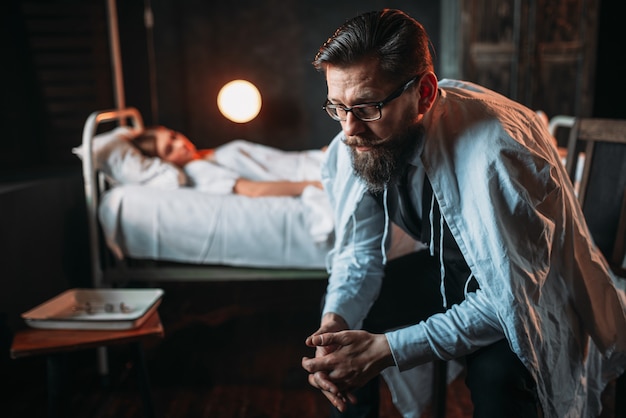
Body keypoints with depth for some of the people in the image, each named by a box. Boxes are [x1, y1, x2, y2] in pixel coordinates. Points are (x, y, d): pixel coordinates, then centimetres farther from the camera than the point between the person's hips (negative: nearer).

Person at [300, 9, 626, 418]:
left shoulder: (496, 154, -37)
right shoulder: (360, 138, -16)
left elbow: (508, 300, -31)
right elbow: (361, 252, -7)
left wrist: (387, 349, -36)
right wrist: (336, 320, -27)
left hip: (530, 288, -5)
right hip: (449, 265, 6)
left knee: (496, 370, -33)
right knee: (338, 321, -5)